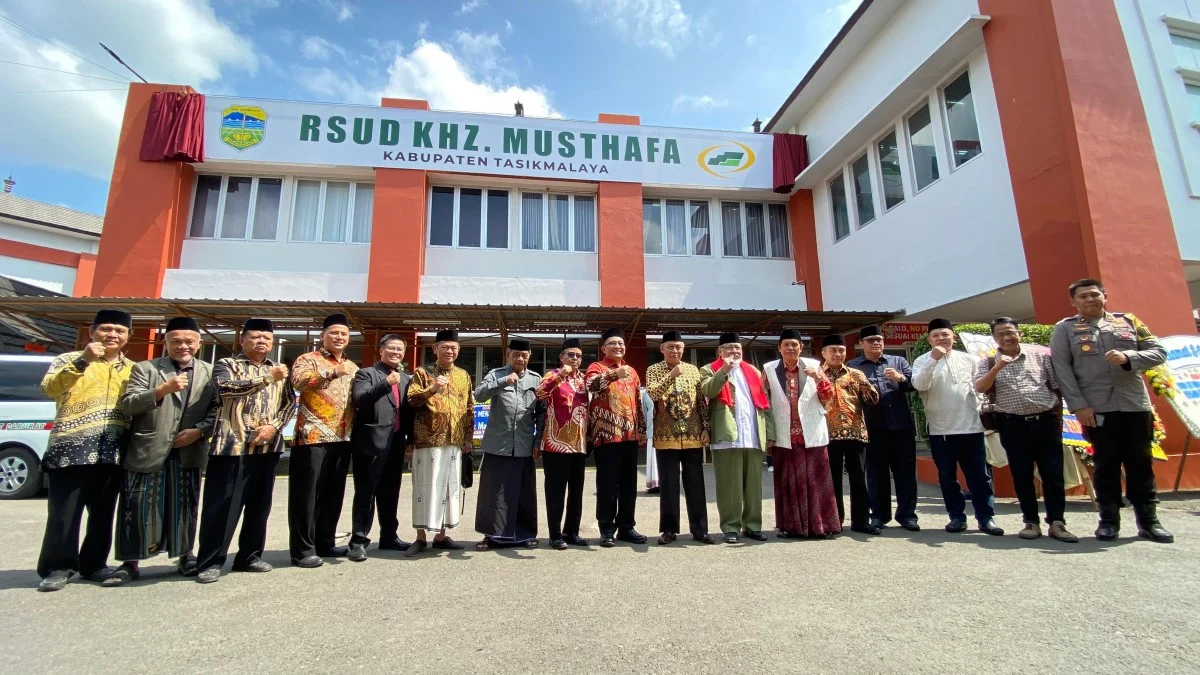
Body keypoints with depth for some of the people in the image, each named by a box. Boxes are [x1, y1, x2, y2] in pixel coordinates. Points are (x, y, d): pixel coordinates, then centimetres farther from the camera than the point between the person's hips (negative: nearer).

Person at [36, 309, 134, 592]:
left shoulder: (132, 369, 14)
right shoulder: (69, 359, 4)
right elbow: (50, 388, -14)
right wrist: (83, 361, -26)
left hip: (112, 453, 4)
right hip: (71, 449, -3)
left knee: (103, 512, 10)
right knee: (64, 512, 0)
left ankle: (94, 564, 21)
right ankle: (58, 567, 12)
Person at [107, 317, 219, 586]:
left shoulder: (210, 373, 8)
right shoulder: (145, 368, 3)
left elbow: (217, 409, 4)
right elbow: (127, 405, -7)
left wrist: (199, 431, -12)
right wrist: (163, 390, -21)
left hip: (189, 452, 1)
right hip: (147, 452, -1)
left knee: (185, 507, 10)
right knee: (138, 507, 4)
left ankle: (185, 555, 24)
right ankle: (130, 563, 18)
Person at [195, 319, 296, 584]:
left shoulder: (279, 371, 15)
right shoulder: (227, 364, 3)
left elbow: (290, 403, 10)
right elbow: (226, 387, -18)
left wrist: (274, 426, -6)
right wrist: (267, 377, -19)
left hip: (267, 447, 4)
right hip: (232, 444, -4)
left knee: (259, 505, 10)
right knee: (222, 505, -2)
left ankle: (249, 556, 21)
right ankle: (210, 562, 8)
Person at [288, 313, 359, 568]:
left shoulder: (352, 367, 17)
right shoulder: (308, 359, -1)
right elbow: (298, 381, -21)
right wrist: (332, 373, -32)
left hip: (342, 439, 6)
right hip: (313, 437, -6)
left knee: (333, 494, 12)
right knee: (306, 494, -1)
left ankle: (325, 543, 24)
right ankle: (302, 550, 8)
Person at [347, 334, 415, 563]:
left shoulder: (406, 378, 17)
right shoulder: (366, 373, 1)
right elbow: (359, 400, -16)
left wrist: (410, 439, 12)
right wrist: (386, 383, -25)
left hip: (396, 444, 5)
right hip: (370, 442, -5)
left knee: (391, 493, 13)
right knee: (365, 493, 0)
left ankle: (389, 536, 24)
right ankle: (358, 541, 8)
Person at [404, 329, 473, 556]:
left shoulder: (464, 375, 13)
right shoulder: (423, 372, 1)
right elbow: (411, 400, -9)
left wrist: (468, 439, 10)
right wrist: (432, 388, -24)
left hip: (455, 441, 4)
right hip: (428, 440, -4)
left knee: (450, 487, 8)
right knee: (426, 486, 0)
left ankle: (441, 535, 20)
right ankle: (421, 537, 12)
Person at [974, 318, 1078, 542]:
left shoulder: (1041, 354, 3)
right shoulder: (988, 362, 3)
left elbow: (1057, 387, 8)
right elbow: (979, 388, -12)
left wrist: (1058, 418, 7)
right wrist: (997, 367, -23)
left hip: (1045, 421, 0)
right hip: (1013, 425, 0)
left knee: (1053, 473, 3)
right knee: (1021, 475, 5)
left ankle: (1057, 522, 12)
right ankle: (1031, 522, 15)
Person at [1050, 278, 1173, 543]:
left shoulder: (1129, 321, 12)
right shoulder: (1065, 329, 3)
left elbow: (1159, 352, 8)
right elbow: (1061, 369, -4)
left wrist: (1128, 357, -13)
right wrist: (1078, 405, -11)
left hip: (1136, 404, 3)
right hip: (1096, 408, -2)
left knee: (1141, 463, 8)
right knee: (1106, 464, 3)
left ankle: (1148, 520, 17)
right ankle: (1109, 520, 12)